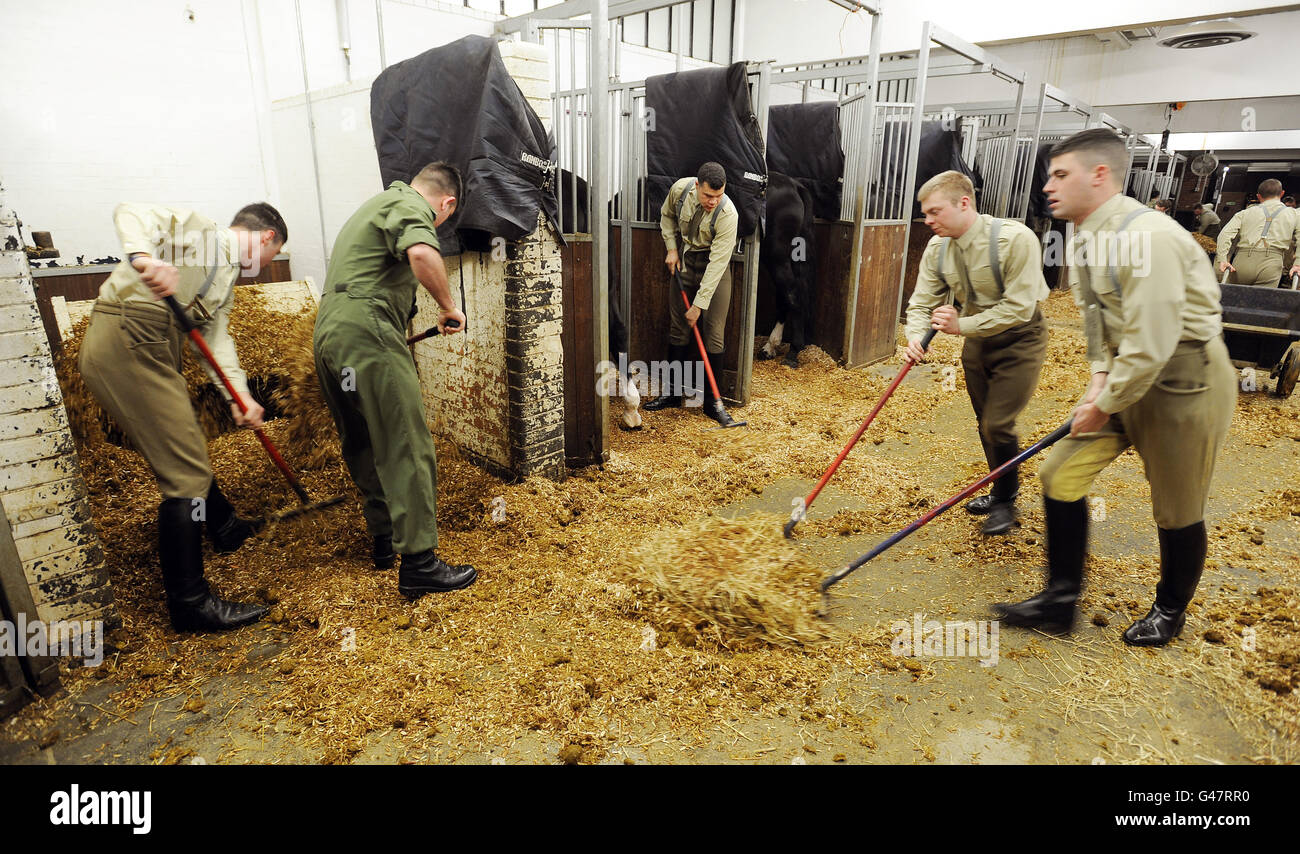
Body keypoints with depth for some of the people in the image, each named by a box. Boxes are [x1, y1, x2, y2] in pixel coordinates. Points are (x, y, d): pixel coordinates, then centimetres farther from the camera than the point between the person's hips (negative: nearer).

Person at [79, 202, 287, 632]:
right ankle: (189, 603, -4)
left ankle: (225, 527, 50)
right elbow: (131, 212, -16)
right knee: (186, 473, -10)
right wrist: (144, 259, -38)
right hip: (126, 341, -10)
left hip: (151, 352, 10)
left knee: (188, 449, 26)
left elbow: (217, 338, 11)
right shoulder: (200, 230, 0)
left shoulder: (227, 281, 23)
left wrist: (239, 395, -7)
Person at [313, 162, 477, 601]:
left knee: (363, 446, 16)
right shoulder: (411, 206, -3)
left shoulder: (380, 202, 29)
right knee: (407, 448, -10)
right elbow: (421, 254, -27)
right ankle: (418, 564, -9)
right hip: (366, 333, -10)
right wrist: (448, 306, -12)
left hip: (328, 330, 10)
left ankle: (384, 539, 27)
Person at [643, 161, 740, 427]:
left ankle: (712, 400, 3)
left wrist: (699, 304, -28)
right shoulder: (680, 189, -14)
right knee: (678, 329, 6)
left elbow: (717, 263, -28)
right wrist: (672, 248, -2)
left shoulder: (727, 214, -27)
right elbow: (667, 215, 9)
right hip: (684, 262, 4)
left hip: (715, 268, -4)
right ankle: (673, 392, 17)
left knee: (713, 333, -7)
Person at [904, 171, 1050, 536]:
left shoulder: (1015, 239, -27)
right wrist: (916, 337, -25)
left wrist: (962, 325, -32)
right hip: (977, 338, 6)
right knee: (985, 423, 14)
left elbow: (1018, 308, -28)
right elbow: (922, 302, -6)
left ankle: (1005, 502, 13)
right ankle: (1001, 492, 36)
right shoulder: (937, 248, -9)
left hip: (1018, 339, -6)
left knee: (998, 423, -10)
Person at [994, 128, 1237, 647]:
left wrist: (1104, 406, -16)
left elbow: (1152, 345, -27)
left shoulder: (1146, 237, -25)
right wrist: (1099, 376, 1)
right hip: (1125, 376, 9)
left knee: (1177, 510, 8)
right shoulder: (1088, 238, 4)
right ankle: (1060, 602, 15)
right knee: (1060, 474, 2)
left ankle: (1170, 612, 34)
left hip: (1185, 380, -8)